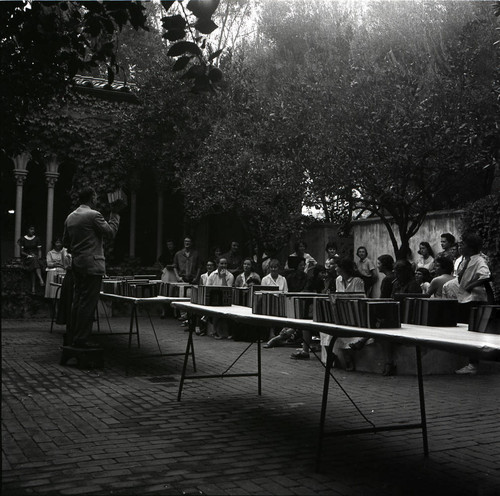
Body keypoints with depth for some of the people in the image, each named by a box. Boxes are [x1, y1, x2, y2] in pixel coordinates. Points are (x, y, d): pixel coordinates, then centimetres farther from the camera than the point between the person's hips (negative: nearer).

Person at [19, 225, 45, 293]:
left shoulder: (37, 239, 11)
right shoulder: (23, 239, 7)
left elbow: (39, 250, 8)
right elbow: (21, 252, 5)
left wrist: (39, 258, -9)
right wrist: (28, 255, -11)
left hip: (36, 257, 1)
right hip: (27, 258, -1)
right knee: (34, 260, -36)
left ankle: (33, 287, -45)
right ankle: (41, 280, -51)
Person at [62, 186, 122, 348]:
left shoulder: (70, 217, 13)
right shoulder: (93, 215, -11)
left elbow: (65, 242, 18)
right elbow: (111, 232, -8)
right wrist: (114, 214, 0)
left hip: (76, 264, 8)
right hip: (92, 264, -8)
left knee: (78, 301, 13)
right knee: (88, 303, -5)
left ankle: (72, 338, 17)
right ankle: (81, 339, -4)